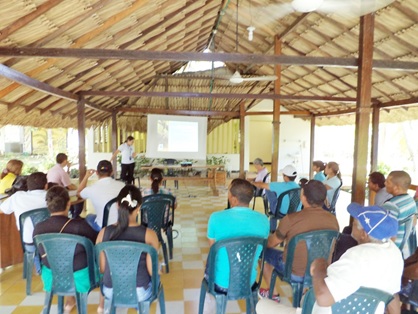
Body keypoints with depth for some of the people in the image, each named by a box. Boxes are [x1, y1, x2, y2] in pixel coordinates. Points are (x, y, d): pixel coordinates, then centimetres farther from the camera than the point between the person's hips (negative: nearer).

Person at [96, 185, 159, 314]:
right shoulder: (149, 234, -21)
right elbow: (152, 271, -14)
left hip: (111, 292, 2)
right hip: (140, 293, -2)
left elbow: (102, 268, -3)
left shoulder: (104, 233, -14)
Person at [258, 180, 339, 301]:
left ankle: (273, 294, 29)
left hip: (295, 273, -4)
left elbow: (271, 243, -8)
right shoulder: (333, 219, -12)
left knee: (264, 250, 18)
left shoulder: (291, 219, -25)